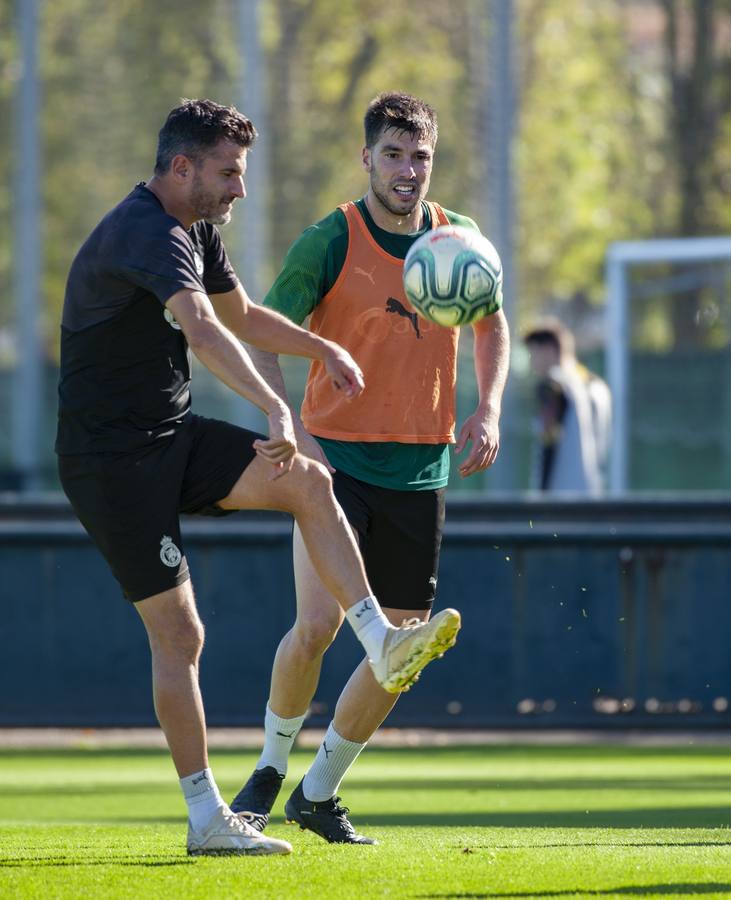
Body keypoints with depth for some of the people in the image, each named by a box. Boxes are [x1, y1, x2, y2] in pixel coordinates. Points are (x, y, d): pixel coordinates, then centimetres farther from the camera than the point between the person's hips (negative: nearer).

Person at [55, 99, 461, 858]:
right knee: (178, 634, -7)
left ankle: (381, 645, -13)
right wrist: (274, 408, -52)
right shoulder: (146, 234, -22)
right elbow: (203, 330, -40)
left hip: (171, 436, 9)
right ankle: (206, 819, 0)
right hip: (111, 460, -9)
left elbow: (239, 314, 29)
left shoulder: (195, 229, 11)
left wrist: (321, 348, 13)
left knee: (308, 481, -11)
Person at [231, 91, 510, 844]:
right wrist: (291, 428, -21)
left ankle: (320, 792, 21)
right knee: (317, 623, -18)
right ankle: (271, 767, 7)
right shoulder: (331, 242, -9)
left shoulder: (459, 240, 3)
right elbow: (260, 337, -6)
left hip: (421, 468, 4)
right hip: (337, 458, -4)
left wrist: (487, 411, 4)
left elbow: (492, 325, 19)